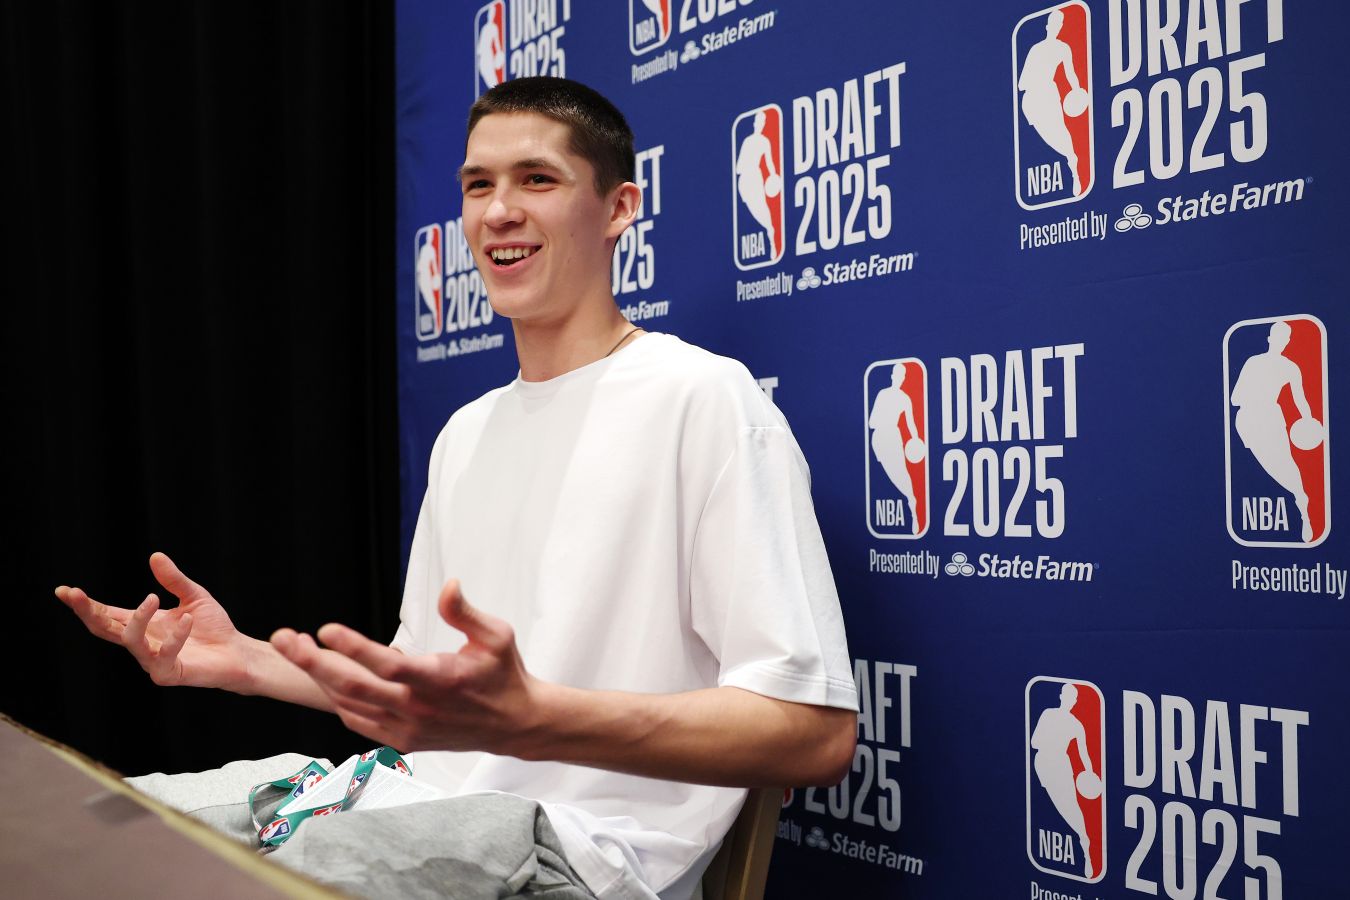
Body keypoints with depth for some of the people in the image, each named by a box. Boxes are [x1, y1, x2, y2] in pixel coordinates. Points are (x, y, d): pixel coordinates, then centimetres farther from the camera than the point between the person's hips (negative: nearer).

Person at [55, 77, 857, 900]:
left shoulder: (702, 397, -11)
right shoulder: (463, 435, 16)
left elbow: (818, 733, -18)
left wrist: (528, 719, -30)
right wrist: (244, 662, 5)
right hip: (433, 816, 7)